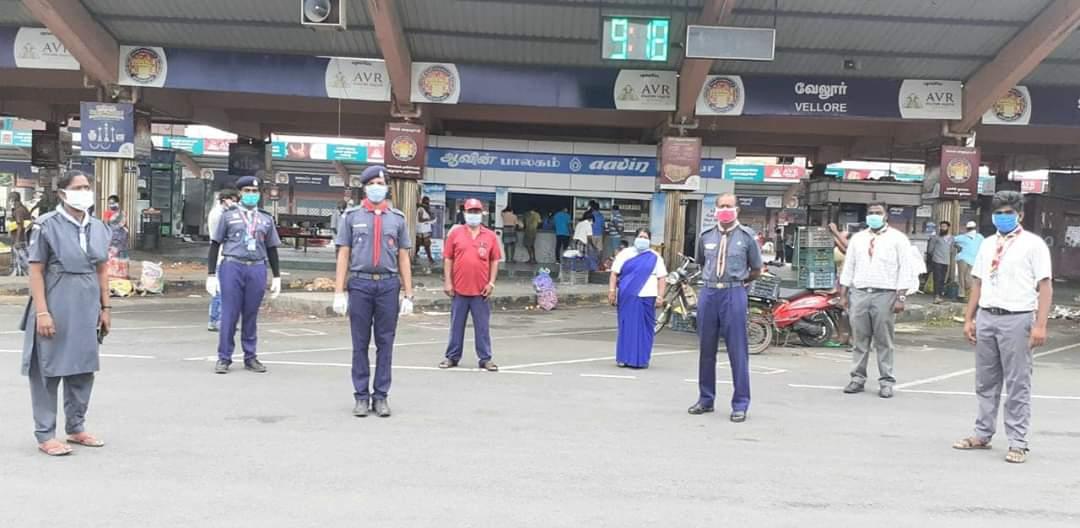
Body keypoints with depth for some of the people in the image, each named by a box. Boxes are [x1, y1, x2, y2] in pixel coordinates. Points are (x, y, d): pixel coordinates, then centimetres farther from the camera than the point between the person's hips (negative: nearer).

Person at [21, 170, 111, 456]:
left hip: (87, 309, 6)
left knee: (84, 369, 11)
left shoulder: (98, 228, 9)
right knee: (48, 370, 2)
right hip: (56, 307, -5)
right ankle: (45, 435, 11)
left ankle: (76, 427, 25)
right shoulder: (47, 226, -7)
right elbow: (36, 271, -9)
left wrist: (105, 308, 11)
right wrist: (41, 312, -15)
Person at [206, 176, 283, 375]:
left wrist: (277, 277, 11)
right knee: (229, 315, -2)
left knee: (251, 316, 6)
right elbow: (215, 245, 6)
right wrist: (211, 275, -1)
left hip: (257, 269, 2)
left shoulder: (266, 219, 14)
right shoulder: (228, 216, 7)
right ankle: (224, 358, 5)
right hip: (232, 267, -2)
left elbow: (272, 249, 17)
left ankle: (250, 357, 15)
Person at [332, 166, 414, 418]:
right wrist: (339, 293, -3)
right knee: (360, 343, 4)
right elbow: (343, 256, 5)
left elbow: (403, 258, 9)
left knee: (385, 343, 3)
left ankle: (381, 396, 10)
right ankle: (361, 396, 11)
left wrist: (408, 295, 3)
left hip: (388, 285, 1)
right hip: (359, 285, -1)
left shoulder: (398, 218, 10)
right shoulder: (352, 216, 7)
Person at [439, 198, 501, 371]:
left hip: (481, 290, 0)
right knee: (456, 325, 9)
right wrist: (447, 282, -2)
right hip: (459, 289, 0)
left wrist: (491, 283, -2)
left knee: (483, 326, 4)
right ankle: (452, 357, 18)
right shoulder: (456, 234, 4)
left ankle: (485, 359, 11)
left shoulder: (490, 236, 4)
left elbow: (495, 261, 6)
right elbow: (448, 260, 4)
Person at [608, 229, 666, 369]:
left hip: (646, 297, 0)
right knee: (626, 327, 1)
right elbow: (614, 273, 8)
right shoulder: (625, 254, 12)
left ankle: (641, 360, 5)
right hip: (627, 298, 0)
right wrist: (612, 291, -2)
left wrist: (660, 296, -5)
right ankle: (624, 358, 8)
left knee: (644, 328, -1)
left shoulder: (655, 257, 9)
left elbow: (661, 278, 4)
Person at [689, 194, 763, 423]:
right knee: (706, 349, 9)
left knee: (737, 350, -3)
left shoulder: (746, 236, 1)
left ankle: (740, 404, 3)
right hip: (708, 293, 3)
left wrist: (737, 281, 8)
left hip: (734, 295, -3)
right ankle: (705, 399, 19)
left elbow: (756, 270, 9)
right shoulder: (706, 236, 10)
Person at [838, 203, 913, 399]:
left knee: (884, 342, 0)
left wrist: (901, 297, -9)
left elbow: (905, 269, -2)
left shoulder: (897, 239, 3)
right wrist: (843, 295, 9)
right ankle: (858, 378, 12)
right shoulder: (857, 238, 15)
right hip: (859, 293, 3)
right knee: (860, 340, 6)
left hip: (885, 295, -3)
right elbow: (848, 267, 16)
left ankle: (886, 382, 5)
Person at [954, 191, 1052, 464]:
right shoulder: (988, 245, 14)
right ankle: (982, 434, 22)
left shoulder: (1033, 244, -3)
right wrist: (969, 319, 11)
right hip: (986, 317, 6)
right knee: (986, 381, 12)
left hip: (1016, 319, -6)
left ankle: (1017, 443, 6)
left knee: (1017, 384, -1)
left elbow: (1045, 287, -8)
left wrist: (1040, 325, -16)